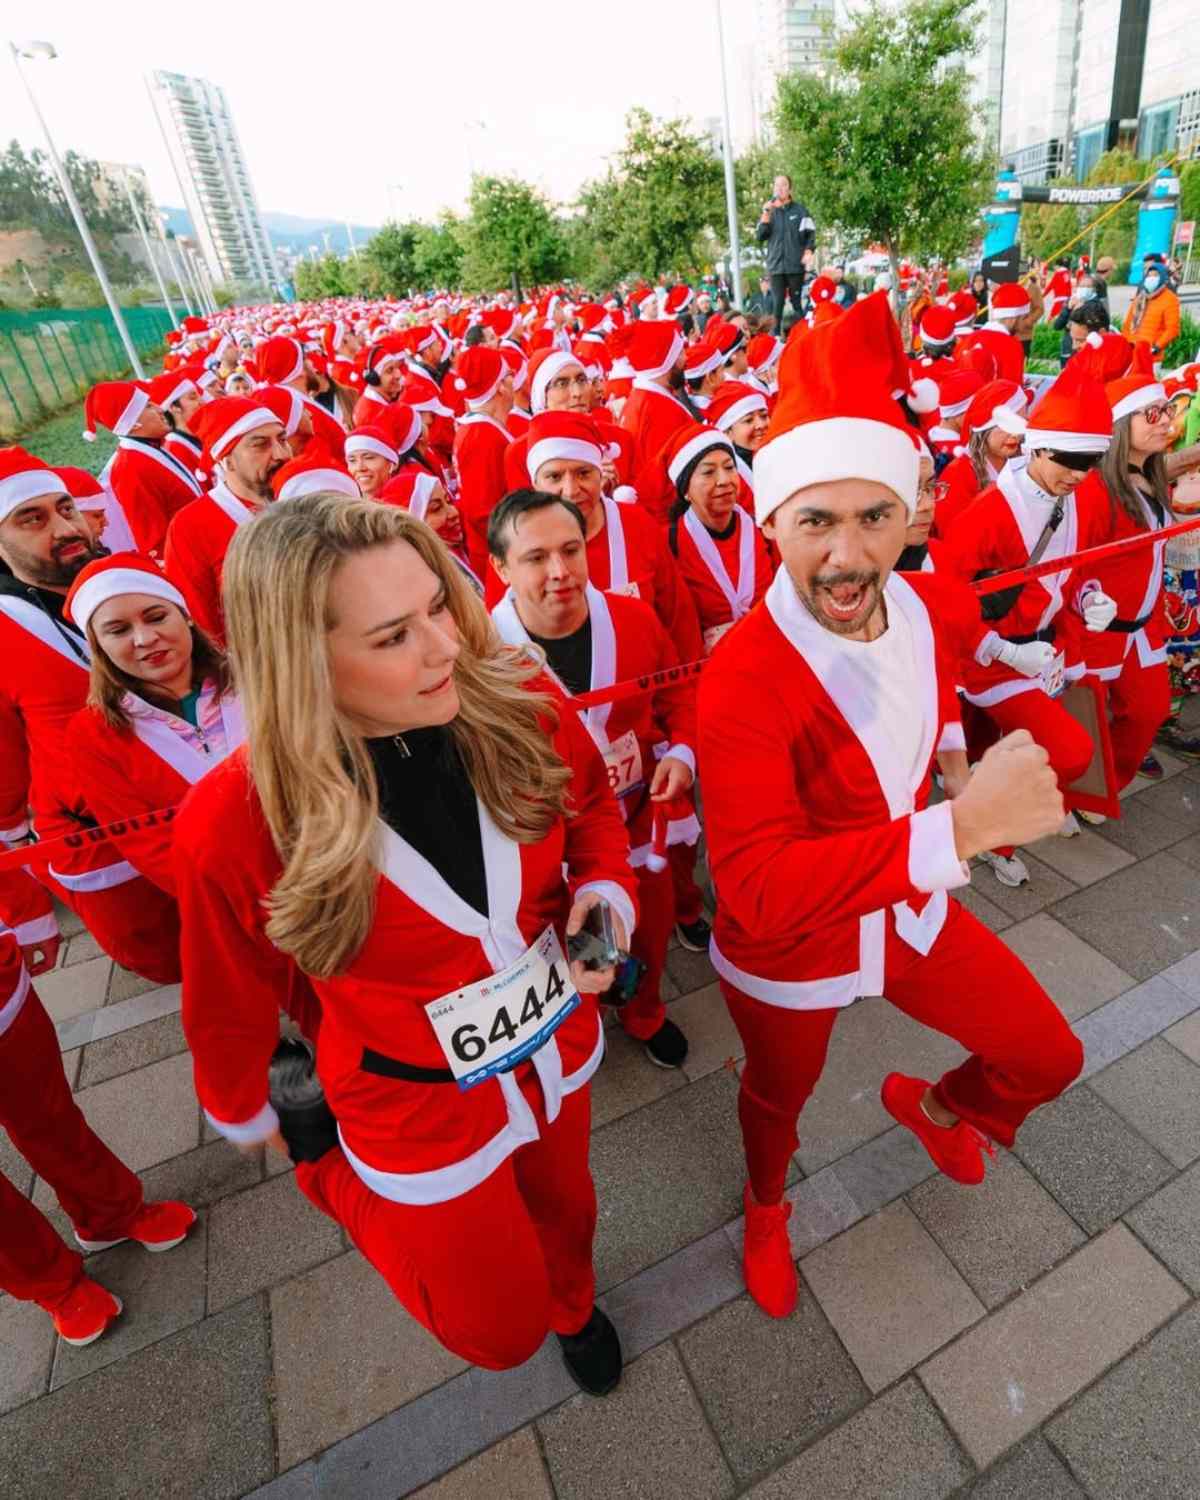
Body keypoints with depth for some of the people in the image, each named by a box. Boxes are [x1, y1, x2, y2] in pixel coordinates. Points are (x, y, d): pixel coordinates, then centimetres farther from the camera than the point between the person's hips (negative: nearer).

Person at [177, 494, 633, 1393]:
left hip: (562, 1045, 4)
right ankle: (323, 1164, 44)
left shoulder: (522, 707, -23)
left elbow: (595, 807, -1)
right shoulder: (234, 824, -29)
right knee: (499, 1331, 20)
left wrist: (605, 892, -20)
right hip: (421, 1108, -3)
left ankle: (575, 1305, 71)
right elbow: (234, 997, -10)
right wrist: (242, 1114, 8)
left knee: (562, 1203, 33)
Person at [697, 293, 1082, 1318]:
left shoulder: (922, 597, -12)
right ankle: (767, 1209, 63)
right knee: (779, 1098, 24)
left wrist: (953, 752, -4)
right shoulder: (743, 684, -35)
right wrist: (962, 826, -45)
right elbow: (758, 890, -41)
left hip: (913, 909, 5)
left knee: (1048, 1058, 17)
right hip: (790, 949, -5)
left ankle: (935, 1106, 53)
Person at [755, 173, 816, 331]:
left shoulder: (800, 210, 8)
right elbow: (759, 237, 3)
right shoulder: (769, 211, 14)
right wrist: (766, 214, -6)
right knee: (777, 303, -2)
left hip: (796, 265, -1)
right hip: (775, 265, 1)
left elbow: (810, 233, 5)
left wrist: (808, 252, -11)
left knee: (797, 302, 0)